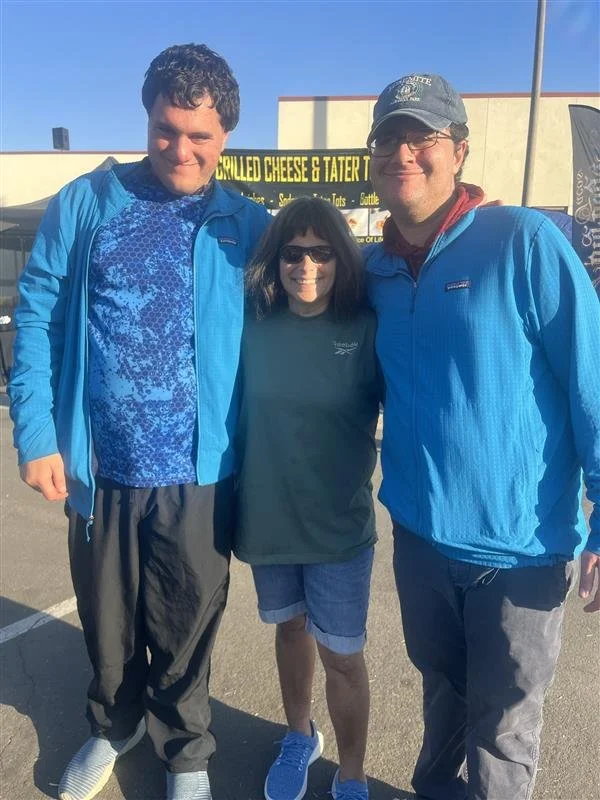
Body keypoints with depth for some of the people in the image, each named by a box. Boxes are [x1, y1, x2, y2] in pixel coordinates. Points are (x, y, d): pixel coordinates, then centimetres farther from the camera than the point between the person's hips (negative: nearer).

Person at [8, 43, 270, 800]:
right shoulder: (83, 205, 0)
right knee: (106, 620, 22)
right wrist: (35, 433, -7)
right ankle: (112, 726, 52)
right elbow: (38, 317, 0)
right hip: (98, 469, 2)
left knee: (185, 629, 17)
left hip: (198, 475, -1)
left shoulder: (247, 228, -2)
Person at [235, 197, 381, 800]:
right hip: (266, 517, 3)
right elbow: (239, 412, 5)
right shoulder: (254, 326, -5)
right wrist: (236, 501, 6)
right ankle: (299, 737, 48)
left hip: (339, 526, -3)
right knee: (290, 628, 22)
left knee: (340, 655, 7)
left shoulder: (366, 330, -12)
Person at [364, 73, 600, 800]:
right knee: (443, 690, 26)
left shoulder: (525, 242, -13)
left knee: (502, 727, 15)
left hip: (519, 542, -4)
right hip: (418, 532, 5)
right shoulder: (375, 269, 3)